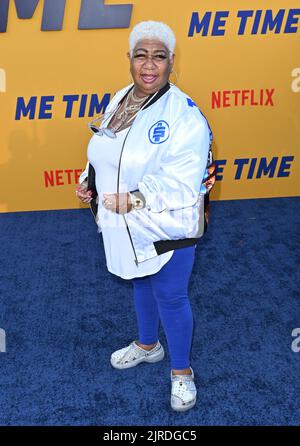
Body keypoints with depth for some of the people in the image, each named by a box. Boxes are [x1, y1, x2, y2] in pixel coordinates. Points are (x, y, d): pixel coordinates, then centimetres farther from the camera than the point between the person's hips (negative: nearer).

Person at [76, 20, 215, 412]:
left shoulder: (185, 115, -21)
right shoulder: (119, 101, 2)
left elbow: (181, 183, -26)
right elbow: (104, 154, 13)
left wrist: (133, 199, -29)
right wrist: (88, 181, -4)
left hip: (166, 228, -7)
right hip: (125, 226, 7)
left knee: (170, 298, 9)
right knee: (141, 284, 26)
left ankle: (181, 371, 34)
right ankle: (147, 345, 52)